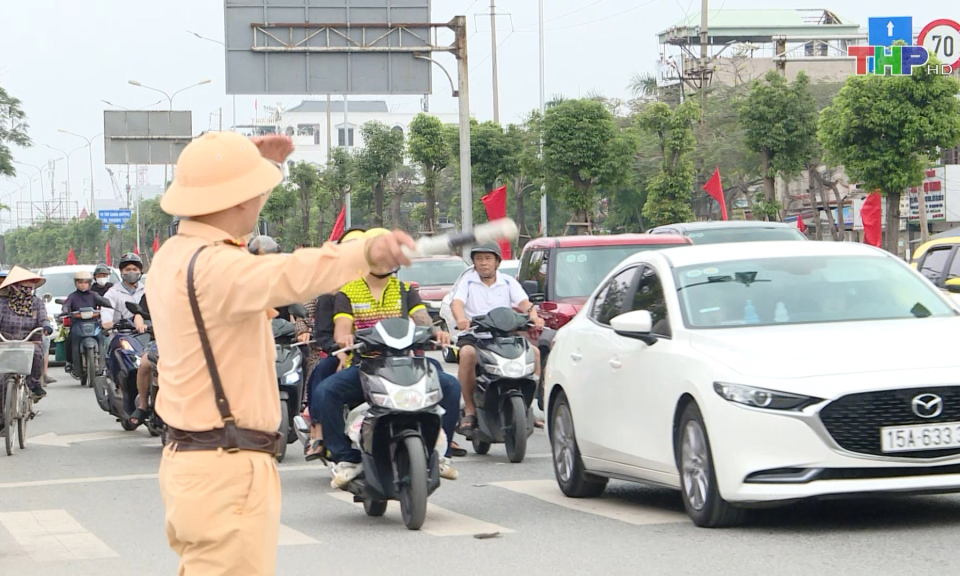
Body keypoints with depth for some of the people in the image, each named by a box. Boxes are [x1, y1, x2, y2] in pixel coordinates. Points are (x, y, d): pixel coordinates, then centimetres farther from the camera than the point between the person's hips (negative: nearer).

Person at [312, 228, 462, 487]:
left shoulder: (406, 290, 16)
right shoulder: (348, 292, 12)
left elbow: (421, 318, 0)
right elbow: (341, 327, -3)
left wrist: (435, 331, -25)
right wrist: (344, 337, -29)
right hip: (362, 365, -1)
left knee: (451, 386, -22)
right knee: (323, 393, -29)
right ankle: (346, 458, -17)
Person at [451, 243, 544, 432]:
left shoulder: (508, 283, 13)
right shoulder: (467, 282, 8)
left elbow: (523, 302, -2)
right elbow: (457, 303, -9)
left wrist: (534, 315, -26)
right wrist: (461, 319, -33)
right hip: (473, 335, -2)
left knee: (534, 352, -20)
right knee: (467, 353, -36)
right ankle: (469, 409, -27)